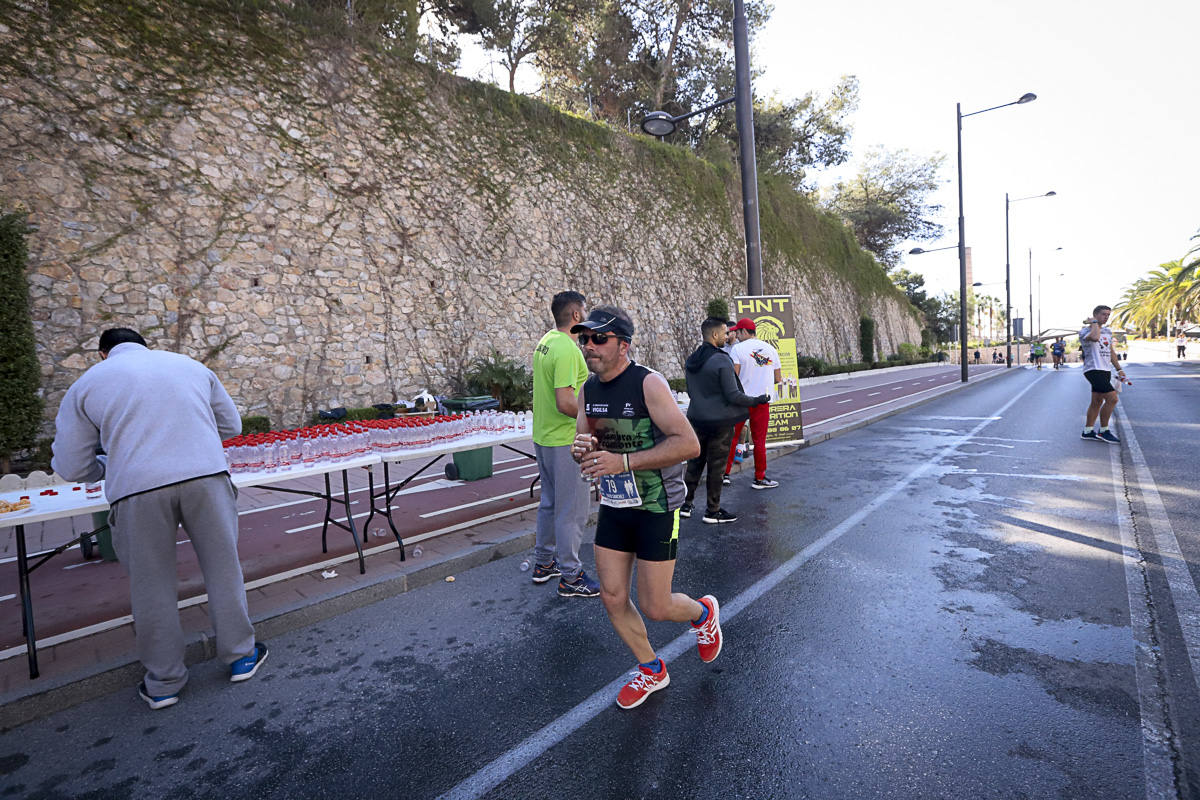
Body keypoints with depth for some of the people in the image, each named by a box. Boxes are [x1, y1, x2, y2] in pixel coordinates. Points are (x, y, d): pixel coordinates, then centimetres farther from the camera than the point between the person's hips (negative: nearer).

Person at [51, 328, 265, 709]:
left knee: (152, 588, 14)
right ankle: (241, 656, 29)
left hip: (137, 490, -1)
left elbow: (71, 467, 15)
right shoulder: (191, 366, 21)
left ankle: (163, 684, 29)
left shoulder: (85, 385, 16)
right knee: (223, 569, 15)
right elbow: (231, 425, 26)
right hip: (206, 475, 1)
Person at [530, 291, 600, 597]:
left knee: (550, 503, 20)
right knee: (572, 509, 1)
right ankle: (570, 577, 13)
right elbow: (565, 403, -28)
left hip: (543, 436, 10)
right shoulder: (567, 349, -21)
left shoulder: (545, 342, 9)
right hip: (565, 440, -10)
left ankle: (543, 563, 33)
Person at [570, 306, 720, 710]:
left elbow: (689, 444, -25)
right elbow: (584, 442, 12)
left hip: (656, 509, -6)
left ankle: (703, 612, 37)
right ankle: (651, 670, 35)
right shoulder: (589, 389, 2)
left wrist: (623, 461, -30)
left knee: (654, 607, 2)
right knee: (612, 598, 10)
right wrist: (582, 450, -14)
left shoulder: (648, 383, -19)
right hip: (613, 506, 7)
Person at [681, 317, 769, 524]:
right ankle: (712, 511, 13)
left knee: (694, 462, 16)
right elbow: (733, 395, -18)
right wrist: (756, 401, -4)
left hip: (697, 419, 7)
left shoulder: (690, 361, 7)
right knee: (716, 466, 4)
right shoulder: (722, 361, -18)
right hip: (720, 422, -7)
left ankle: (685, 504, 22)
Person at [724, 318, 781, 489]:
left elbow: (733, 377, -14)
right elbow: (778, 378, 10)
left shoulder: (738, 348, -7)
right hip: (762, 401, 3)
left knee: (732, 437, 9)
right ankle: (759, 478, 13)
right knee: (759, 441, 8)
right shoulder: (771, 349, 7)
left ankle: (725, 473, 14)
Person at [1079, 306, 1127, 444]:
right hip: (1093, 370, -9)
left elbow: (1111, 352, 26)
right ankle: (1103, 431, -6)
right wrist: (1094, 323, -15)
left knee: (1097, 401, 11)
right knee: (1112, 398, -18)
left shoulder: (1108, 331, 18)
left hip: (1105, 370, 9)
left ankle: (1087, 431, 18)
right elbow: (1095, 337, -32)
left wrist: (1119, 369, 23)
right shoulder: (1085, 330, -8)